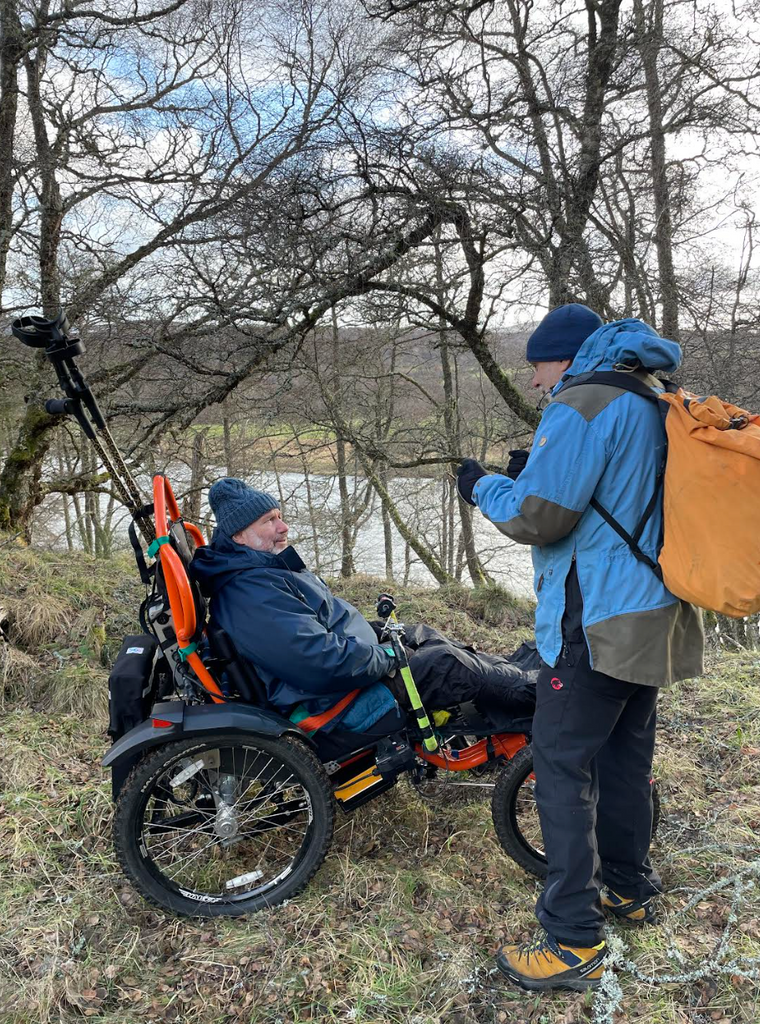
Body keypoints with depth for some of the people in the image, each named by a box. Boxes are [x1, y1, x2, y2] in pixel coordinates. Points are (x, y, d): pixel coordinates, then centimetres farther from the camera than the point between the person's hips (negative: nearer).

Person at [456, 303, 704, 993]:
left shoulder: (581, 407, -14)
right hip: (657, 615, 10)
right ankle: (630, 886, 37)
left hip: (596, 623, -9)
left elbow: (535, 519, -18)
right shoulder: (663, 402, 15)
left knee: (564, 766, -2)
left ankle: (574, 941, 5)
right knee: (626, 755, 20)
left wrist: (482, 486, 0)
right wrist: (537, 471, 15)